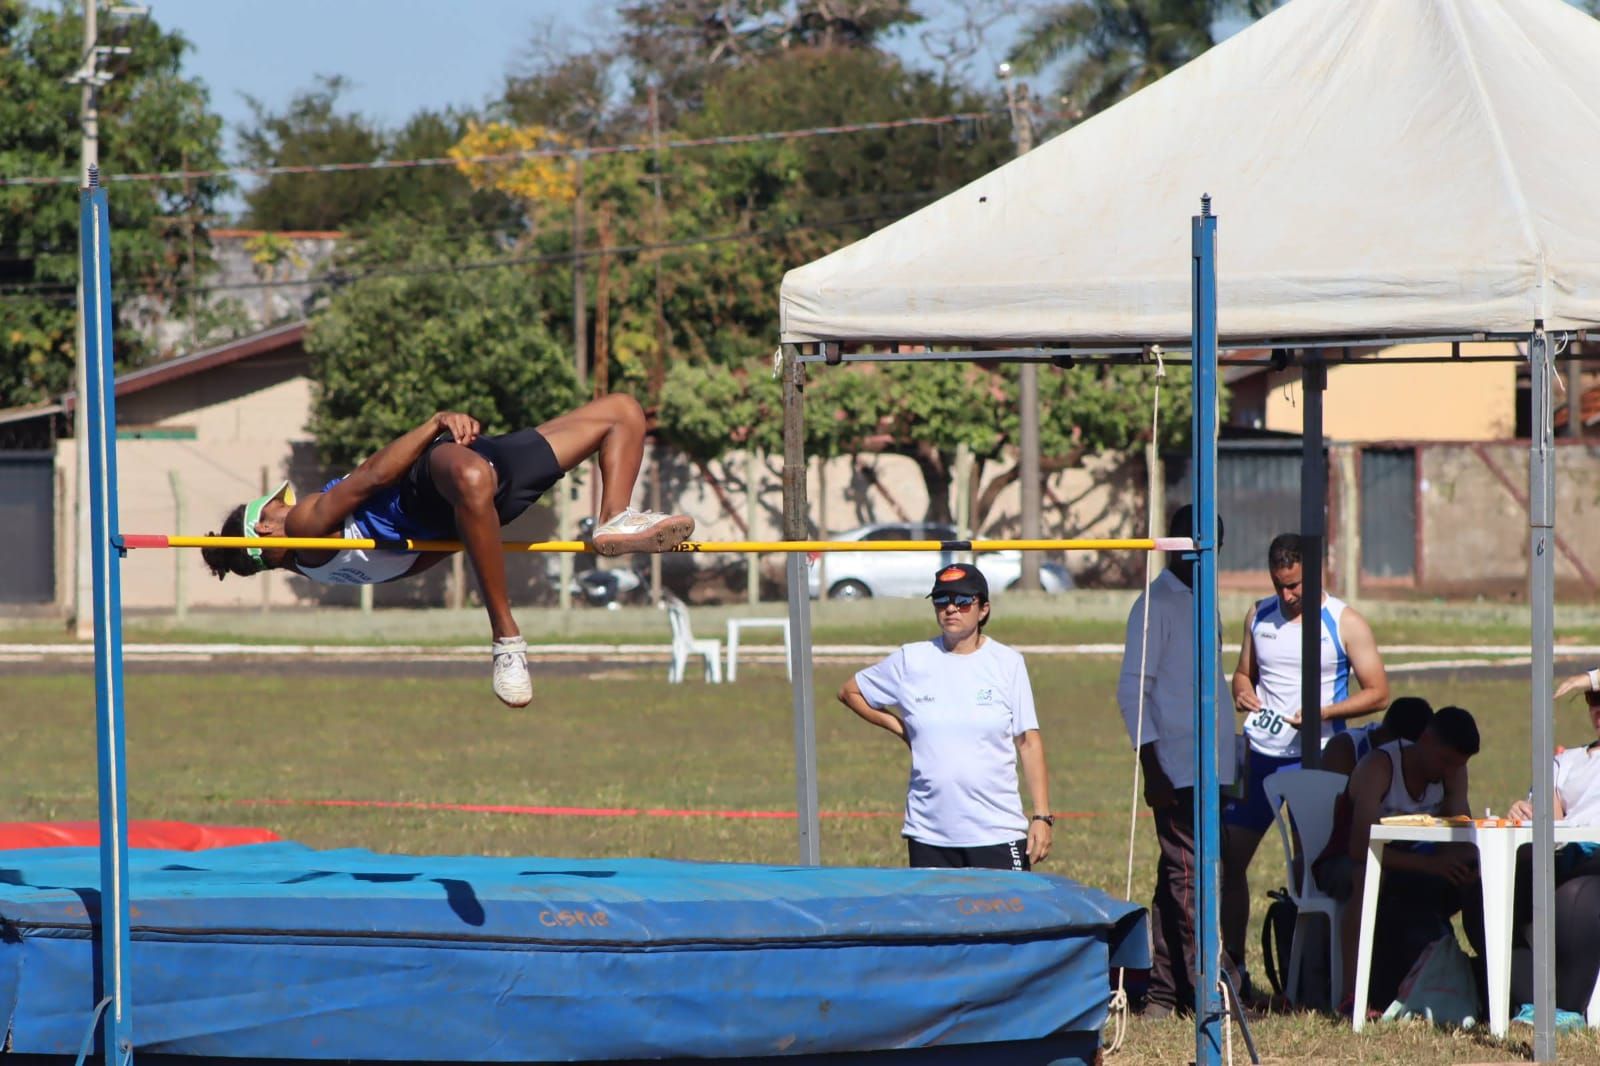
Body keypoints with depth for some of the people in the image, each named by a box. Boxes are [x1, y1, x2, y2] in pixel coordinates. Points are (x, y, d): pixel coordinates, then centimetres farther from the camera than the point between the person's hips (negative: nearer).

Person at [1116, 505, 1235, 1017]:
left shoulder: (1199, 602, 18)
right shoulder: (1156, 605, -7)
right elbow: (1132, 689, -12)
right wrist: (1152, 769, -18)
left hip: (1210, 769, 8)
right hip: (1177, 770, -8)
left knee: (1176, 878, 9)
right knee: (1187, 875, -9)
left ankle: (1163, 992, 12)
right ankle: (1199, 990, -10)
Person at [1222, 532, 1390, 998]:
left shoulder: (1344, 623, -3)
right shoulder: (1260, 616, 9)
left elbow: (1378, 693, -4)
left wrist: (1324, 712, -19)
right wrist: (1243, 692, -5)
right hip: (1258, 751, 4)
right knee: (1229, 858, 1)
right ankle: (1233, 964, 12)